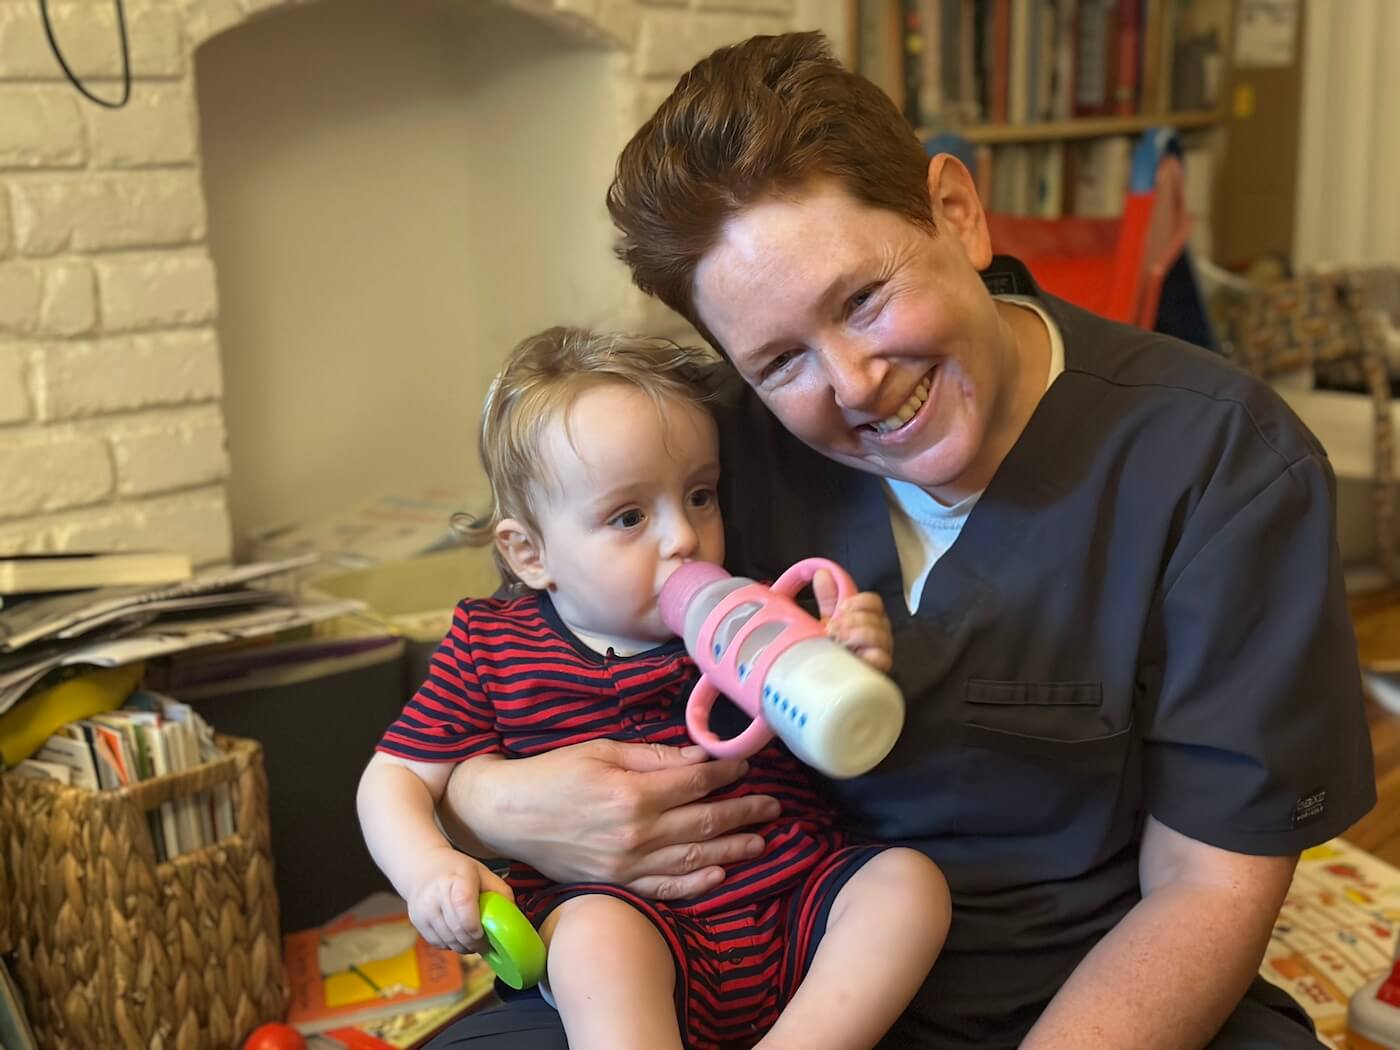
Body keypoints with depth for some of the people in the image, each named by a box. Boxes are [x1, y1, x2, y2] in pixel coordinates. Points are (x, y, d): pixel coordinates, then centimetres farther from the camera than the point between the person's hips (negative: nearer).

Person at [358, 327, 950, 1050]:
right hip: (627, 916, -3)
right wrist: (429, 869, -13)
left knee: (910, 880, -18)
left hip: (794, 898, 4)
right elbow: (395, 778, 8)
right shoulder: (493, 650, 3)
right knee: (597, 933, -34)